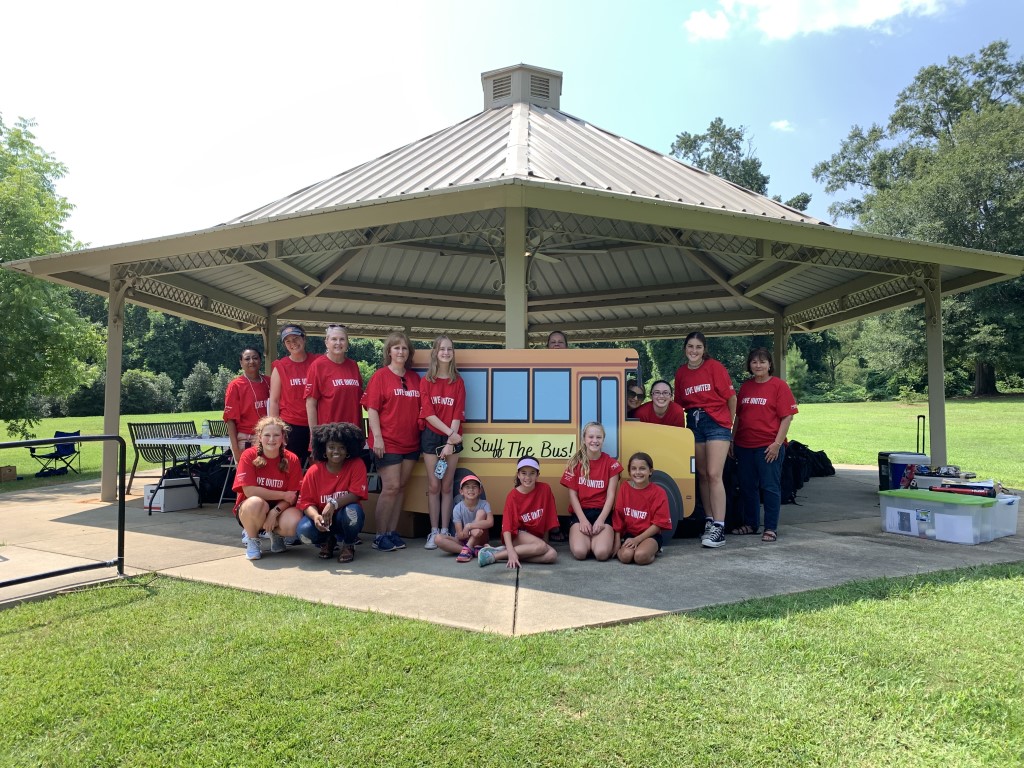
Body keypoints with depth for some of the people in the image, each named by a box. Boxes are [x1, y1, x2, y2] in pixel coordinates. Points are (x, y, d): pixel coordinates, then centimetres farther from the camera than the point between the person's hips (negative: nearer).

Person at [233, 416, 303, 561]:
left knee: (293, 525, -32)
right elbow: (249, 490, -18)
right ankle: (252, 538, -5)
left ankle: (276, 533, 9)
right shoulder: (249, 455, -12)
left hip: (280, 508, 2)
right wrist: (283, 495, -18)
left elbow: (292, 495, -8)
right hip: (250, 510, -1)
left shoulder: (292, 460, -7)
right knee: (255, 503, -38)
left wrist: (275, 512, -26)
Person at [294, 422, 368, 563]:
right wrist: (315, 516, -30)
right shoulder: (313, 472, -7)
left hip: (345, 520, -1)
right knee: (304, 530, -30)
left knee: (352, 510, -36)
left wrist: (334, 504, -33)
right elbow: (307, 502, -8)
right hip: (323, 520, 2)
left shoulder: (357, 465, -11)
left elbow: (356, 494, -18)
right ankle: (327, 540, 10)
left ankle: (348, 545, -2)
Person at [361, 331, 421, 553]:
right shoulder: (380, 376, -3)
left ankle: (392, 532, 18)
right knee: (391, 487, -6)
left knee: (401, 487, 9)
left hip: (411, 442, 5)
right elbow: (372, 409, -8)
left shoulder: (415, 378, 11)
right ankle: (380, 536, 5)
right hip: (387, 442, -5)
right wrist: (377, 437, -15)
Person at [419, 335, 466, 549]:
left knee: (447, 486, 4)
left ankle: (445, 531, 10)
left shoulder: (458, 382, 4)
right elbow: (428, 413, -6)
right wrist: (449, 432, -15)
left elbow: (458, 414, -3)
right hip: (431, 436, -1)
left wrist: (451, 441, -12)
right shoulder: (426, 381, 2)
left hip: (452, 438, 1)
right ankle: (434, 532, 8)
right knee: (433, 485, 2)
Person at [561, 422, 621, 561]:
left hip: (602, 513, 0)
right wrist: (583, 520, -12)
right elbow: (572, 495, 0)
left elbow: (610, 496, -1)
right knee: (579, 552, -26)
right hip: (581, 513, 0)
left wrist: (600, 520, -13)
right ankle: (589, 539, 9)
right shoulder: (575, 462, 3)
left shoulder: (611, 463, 2)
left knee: (602, 553, -25)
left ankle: (596, 539, 9)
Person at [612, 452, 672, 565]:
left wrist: (637, 539, -16)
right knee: (625, 555, -30)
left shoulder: (658, 492, -7)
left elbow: (658, 523, -9)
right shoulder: (624, 488, 2)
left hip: (650, 535, -2)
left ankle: (653, 550, 1)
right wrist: (617, 541, -3)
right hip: (628, 534, 2)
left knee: (641, 556, -32)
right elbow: (618, 517, 3)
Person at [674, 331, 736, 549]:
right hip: (694, 423, 5)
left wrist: (730, 423, 7)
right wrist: (693, 416, 8)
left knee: (714, 475, -12)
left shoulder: (714, 367, -4)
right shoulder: (681, 372, 9)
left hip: (716, 423, -5)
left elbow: (731, 397, 0)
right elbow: (680, 403, 16)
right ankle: (709, 521, 15)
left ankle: (719, 527, -10)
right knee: (702, 475, 6)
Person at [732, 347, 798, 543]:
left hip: (768, 447, -5)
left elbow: (787, 417, -8)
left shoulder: (779, 385, -3)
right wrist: (732, 440, 13)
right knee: (747, 486, 12)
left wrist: (777, 443, -14)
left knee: (770, 487, 0)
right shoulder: (745, 386, 13)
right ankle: (750, 524, 25)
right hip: (744, 445, 6)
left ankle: (771, 528, 9)